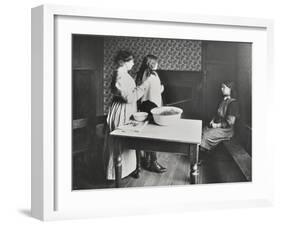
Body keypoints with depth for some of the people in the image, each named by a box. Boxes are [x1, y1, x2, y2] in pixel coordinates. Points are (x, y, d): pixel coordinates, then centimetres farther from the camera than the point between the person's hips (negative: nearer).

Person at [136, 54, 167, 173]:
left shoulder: (140, 75, 8)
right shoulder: (153, 75, -16)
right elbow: (155, 93, -19)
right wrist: (162, 88, -2)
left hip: (143, 105, 8)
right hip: (152, 105, -8)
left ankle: (147, 159, 24)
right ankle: (153, 162, 2)